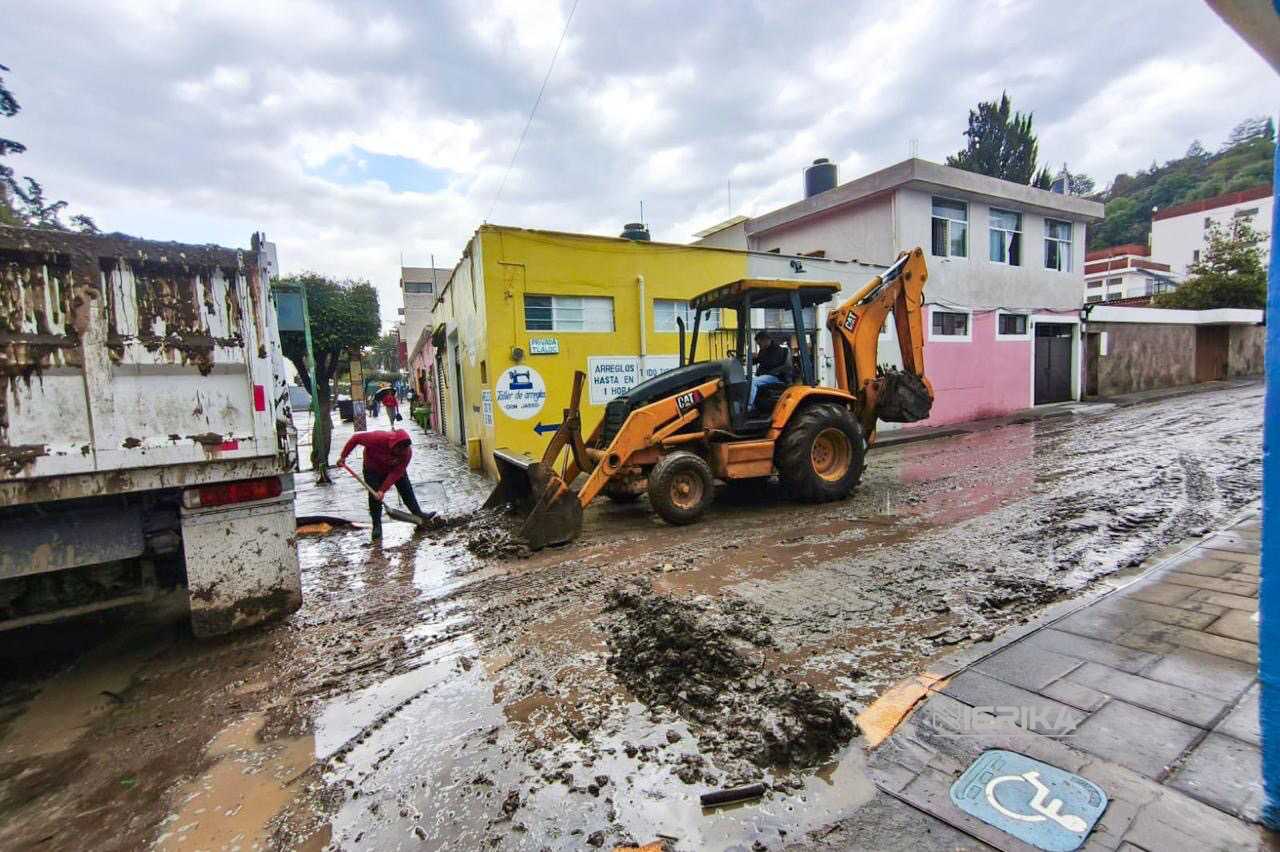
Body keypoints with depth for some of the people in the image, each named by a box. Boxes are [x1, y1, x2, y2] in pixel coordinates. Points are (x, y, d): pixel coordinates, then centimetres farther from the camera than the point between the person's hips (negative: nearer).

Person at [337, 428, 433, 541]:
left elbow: (396, 473, -30)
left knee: (407, 489, 0)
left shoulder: (407, 452, -33)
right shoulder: (378, 438, -40)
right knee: (374, 496, -8)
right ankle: (377, 526, 2)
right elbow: (356, 438, -27)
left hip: (394, 468, 2)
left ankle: (418, 514, 13)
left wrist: (383, 489, -34)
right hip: (373, 469, -2)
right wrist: (343, 456, -20)